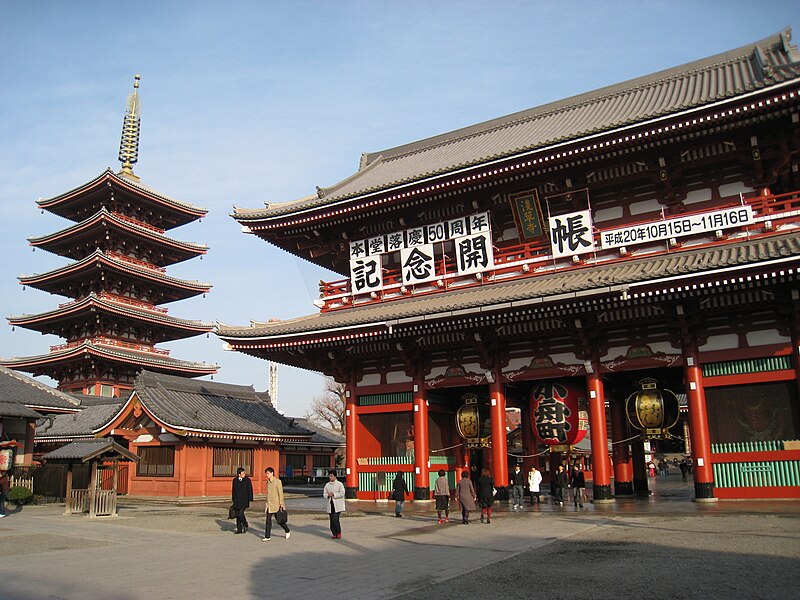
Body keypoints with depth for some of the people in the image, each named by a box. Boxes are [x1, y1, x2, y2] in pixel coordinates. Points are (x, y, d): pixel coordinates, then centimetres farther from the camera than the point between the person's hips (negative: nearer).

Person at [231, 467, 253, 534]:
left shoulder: (247, 480, -5)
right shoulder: (235, 480, 5)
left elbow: (250, 490, -3)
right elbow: (233, 490, 13)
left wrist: (250, 500, -5)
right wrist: (233, 499, 13)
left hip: (244, 500, -4)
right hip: (237, 500, 4)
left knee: (241, 514, -13)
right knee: (237, 515, 5)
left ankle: (245, 525, 12)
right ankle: (239, 529, 16)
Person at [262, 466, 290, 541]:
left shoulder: (277, 481, -10)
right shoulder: (268, 482, 9)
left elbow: (280, 493, -11)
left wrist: (281, 504, -14)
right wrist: (267, 503, 18)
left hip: (276, 504, -6)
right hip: (269, 504, 6)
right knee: (268, 520, 0)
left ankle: (287, 531, 25)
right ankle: (267, 537, 4)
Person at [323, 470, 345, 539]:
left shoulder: (339, 484, -3)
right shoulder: (327, 485, 12)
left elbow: (342, 493, -10)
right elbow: (324, 494, 9)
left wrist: (334, 494, -18)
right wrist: (328, 495, -12)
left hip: (337, 505, -5)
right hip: (330, 505, 5)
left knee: (335, 519, -14)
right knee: (332, 520, 5)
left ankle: (339, 532, 3)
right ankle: (334, 534, 15)